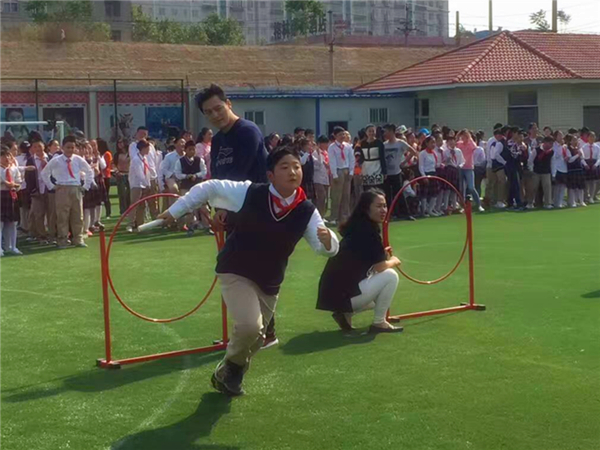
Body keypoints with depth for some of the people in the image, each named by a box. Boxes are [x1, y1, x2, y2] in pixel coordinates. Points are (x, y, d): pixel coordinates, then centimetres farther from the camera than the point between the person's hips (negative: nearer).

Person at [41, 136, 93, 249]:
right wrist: (51, 186, 3)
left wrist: (86, 186, 9)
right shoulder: (56, 161, -2)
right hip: (62, 190, -2)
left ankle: (78, 239, 11)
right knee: (62, 216, -1)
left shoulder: (78, 160, 5)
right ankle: (62, 240, 5)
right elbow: (44, 173, 7)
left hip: (76, 190, 2)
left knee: (78, 216, 5)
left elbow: (90, 172, 16)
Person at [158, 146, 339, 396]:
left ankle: (228, 374, 44)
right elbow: (209, 188, -7)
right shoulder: (250, 193, -19)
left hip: (269, 282, 4)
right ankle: (232, 366, 8)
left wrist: (327, 240, -38)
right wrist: (175, 211, -3)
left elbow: (326, 248, -14)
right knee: (249, 325, -24)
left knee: (256, 338, 14)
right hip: (235, 272, -4)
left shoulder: (306, 211, -13)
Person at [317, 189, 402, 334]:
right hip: (342, 294, -10)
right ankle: (379, 323, 0)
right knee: (390, 276, -12)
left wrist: (382, 254, 13)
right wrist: (394, 261, 5)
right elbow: (380, 267, -15)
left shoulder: (357, 226, 12)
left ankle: (345, 313, 13)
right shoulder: (368, 231, -16)